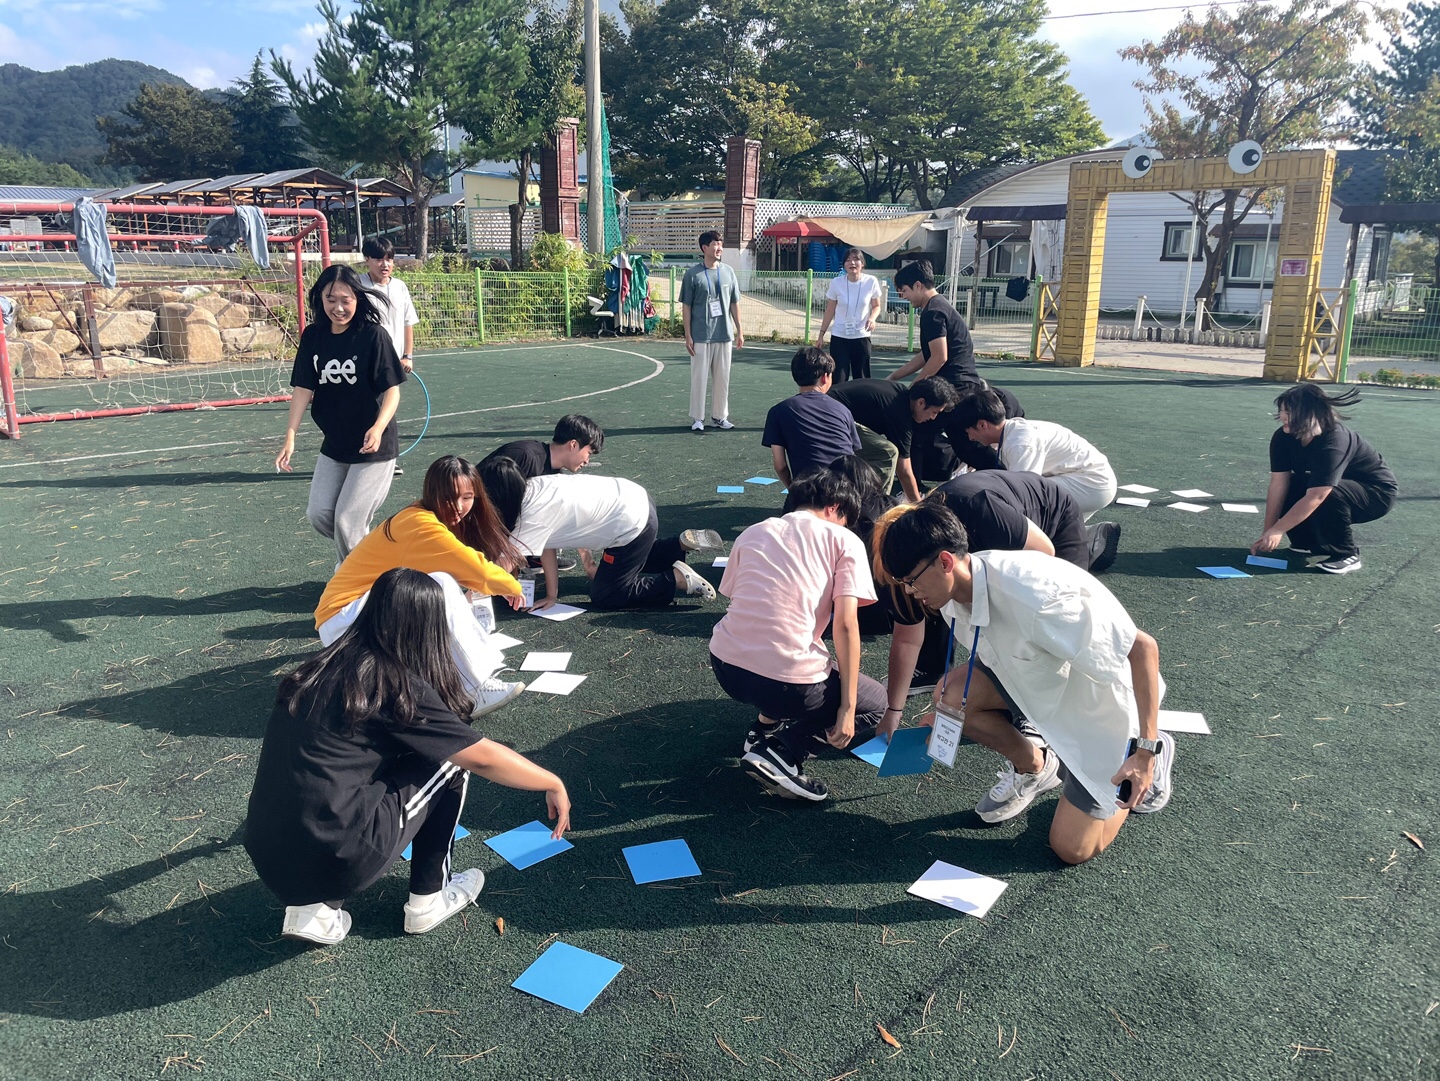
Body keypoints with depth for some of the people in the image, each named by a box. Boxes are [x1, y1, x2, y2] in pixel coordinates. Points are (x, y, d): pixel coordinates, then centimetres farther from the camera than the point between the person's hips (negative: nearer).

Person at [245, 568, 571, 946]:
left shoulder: (327, 666, 9)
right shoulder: (395, 685, -10)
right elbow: (483, 758, -3)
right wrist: (554, 785, 13)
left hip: (267, 857, 7)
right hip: (334, 862, -7)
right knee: (451, 758, 7)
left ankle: (313, 909, 16)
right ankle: (428, 900, 18)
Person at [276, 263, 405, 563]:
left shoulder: (373, 336, -15)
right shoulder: (313, 336, -1)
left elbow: (392, 390, -16)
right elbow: (303, 389, -2)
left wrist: (378, 428, -34)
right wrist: (290, 437, -12)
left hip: (373, 447, -5)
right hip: (334, 444, 6)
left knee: (347, 521, -6)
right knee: (319, 515, 6)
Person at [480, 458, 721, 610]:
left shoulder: (534, 516, -23)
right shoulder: (531, 489, 1)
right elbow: (547, 546, 5)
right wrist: (552, 595, 4)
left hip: (632, 523, -9)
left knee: (604, 597, 4)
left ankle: (677, 578, 2)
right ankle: (685, 542, 22)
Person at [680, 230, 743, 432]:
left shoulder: (728, 272, 7)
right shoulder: (693, 274, -4)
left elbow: (735, 304, 12)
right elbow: (686, 307, -3)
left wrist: (739, 331, 8)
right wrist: (688, 335, -7)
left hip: (724, 334, 4)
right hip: (701, 336, -4)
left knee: (722, 377, 8)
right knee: (699, 377, 1)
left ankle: (719, 416, 20)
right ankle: (697, 418, 11)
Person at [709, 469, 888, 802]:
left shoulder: (752, 533, 17)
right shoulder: (845, 540, 4)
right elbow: (845, 625, -7)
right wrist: (848, 709, -4)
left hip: (726, 667, 6)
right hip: (787, 682, -6)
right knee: (874, 702, 22)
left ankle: (765, 726, 20)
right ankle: (783, 753, 0)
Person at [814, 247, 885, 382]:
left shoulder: (871, 282, -7)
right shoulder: (836, 283, -7)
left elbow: (876, 306, 7)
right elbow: (829, 311, 4)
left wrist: (872, 318, -15)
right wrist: (821, 335, 5)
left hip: (862, 337, 0)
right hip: (839, 337, 0)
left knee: (862, 378, 6)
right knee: (838, 379, -4)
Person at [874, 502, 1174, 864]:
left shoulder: (1031, 596, -38)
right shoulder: (955, 593, -13)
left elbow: (1144, 648, -32)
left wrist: (1147, 753, -30)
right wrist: (950, 715, -1)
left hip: (1104, 702, -6)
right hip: (1045, 682, 6)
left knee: (1072, 848, -3)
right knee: (952, 693, -19)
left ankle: (1154, 754, 20)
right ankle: (1033, 766, 9)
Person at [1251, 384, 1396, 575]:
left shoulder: (1333, 444, -36)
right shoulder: (1283, 437, -16)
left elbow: (1314, 498, -40)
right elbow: (1278, 486, -17)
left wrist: (1277, 531, -38)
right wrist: (1267, 532, -21)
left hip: (1377, 493, -7)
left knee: (1328, 495, -36)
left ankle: (1347, 555, -16)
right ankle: (1313, 542, 6)